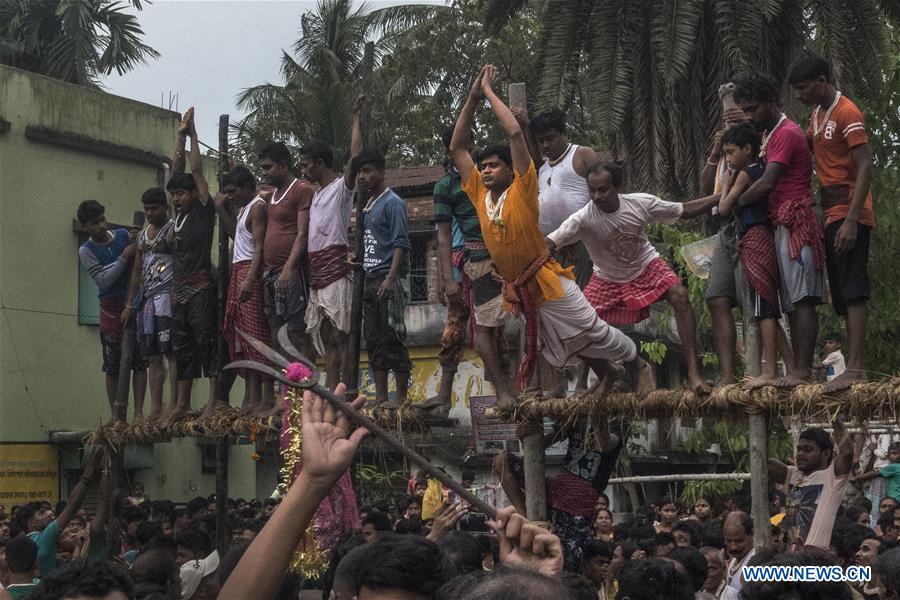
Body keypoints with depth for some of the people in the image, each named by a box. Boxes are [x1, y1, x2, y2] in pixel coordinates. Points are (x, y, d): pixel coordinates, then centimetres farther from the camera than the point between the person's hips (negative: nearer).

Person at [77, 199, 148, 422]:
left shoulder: (124, 235, 7)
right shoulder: (86, 251, -1)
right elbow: (103, 280, -11)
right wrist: (124, 257, -15)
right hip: (112, 309, -2)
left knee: (140, 361, -3)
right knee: (113, 366, 3)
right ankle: (115, 415, 10)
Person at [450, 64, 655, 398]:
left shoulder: (522, 191, -12)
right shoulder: (480, 196, 3)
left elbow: (515, 133, -21)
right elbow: (457, 148, 4)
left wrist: (489, 92, -14)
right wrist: (472, 98, -2)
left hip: (548, 283, -6)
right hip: (519, 292, 6)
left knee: (594, 333, 3)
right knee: (559, 346, 18)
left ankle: (639, 366, 26)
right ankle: (605, 374, 40)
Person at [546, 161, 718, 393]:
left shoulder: (641, 203, -22)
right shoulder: (582, 219, -29)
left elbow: (685, 210, -9)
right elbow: (548, 244, -37)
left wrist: (723, 196, -15)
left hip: (647, 266, 0)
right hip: (608, 279, 0)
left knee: (679, 295, -26)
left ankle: (693, 372, -22)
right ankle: (605, 377, 17)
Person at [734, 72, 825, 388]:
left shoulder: (787, 133, -9)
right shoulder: (770, 135, 23)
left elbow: (767, 184, -16)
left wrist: (733, 204, -7)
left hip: (795, 222, -10)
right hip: (782, 225, 10)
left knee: (801, 299, -14)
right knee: (792, 303, 6)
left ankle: (802, 370, -20)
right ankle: (800, 370, 5)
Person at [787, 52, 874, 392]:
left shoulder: (846, 114, -11)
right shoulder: (818, 114, 17)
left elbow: (865, 168, -18)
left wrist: (851, 220, -25)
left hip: (848, 215, -9)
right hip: (831, 216, 9)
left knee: (852, 290, -14)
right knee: (843, 294, 6)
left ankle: (855, 368, -19)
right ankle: (856, 368, 7)